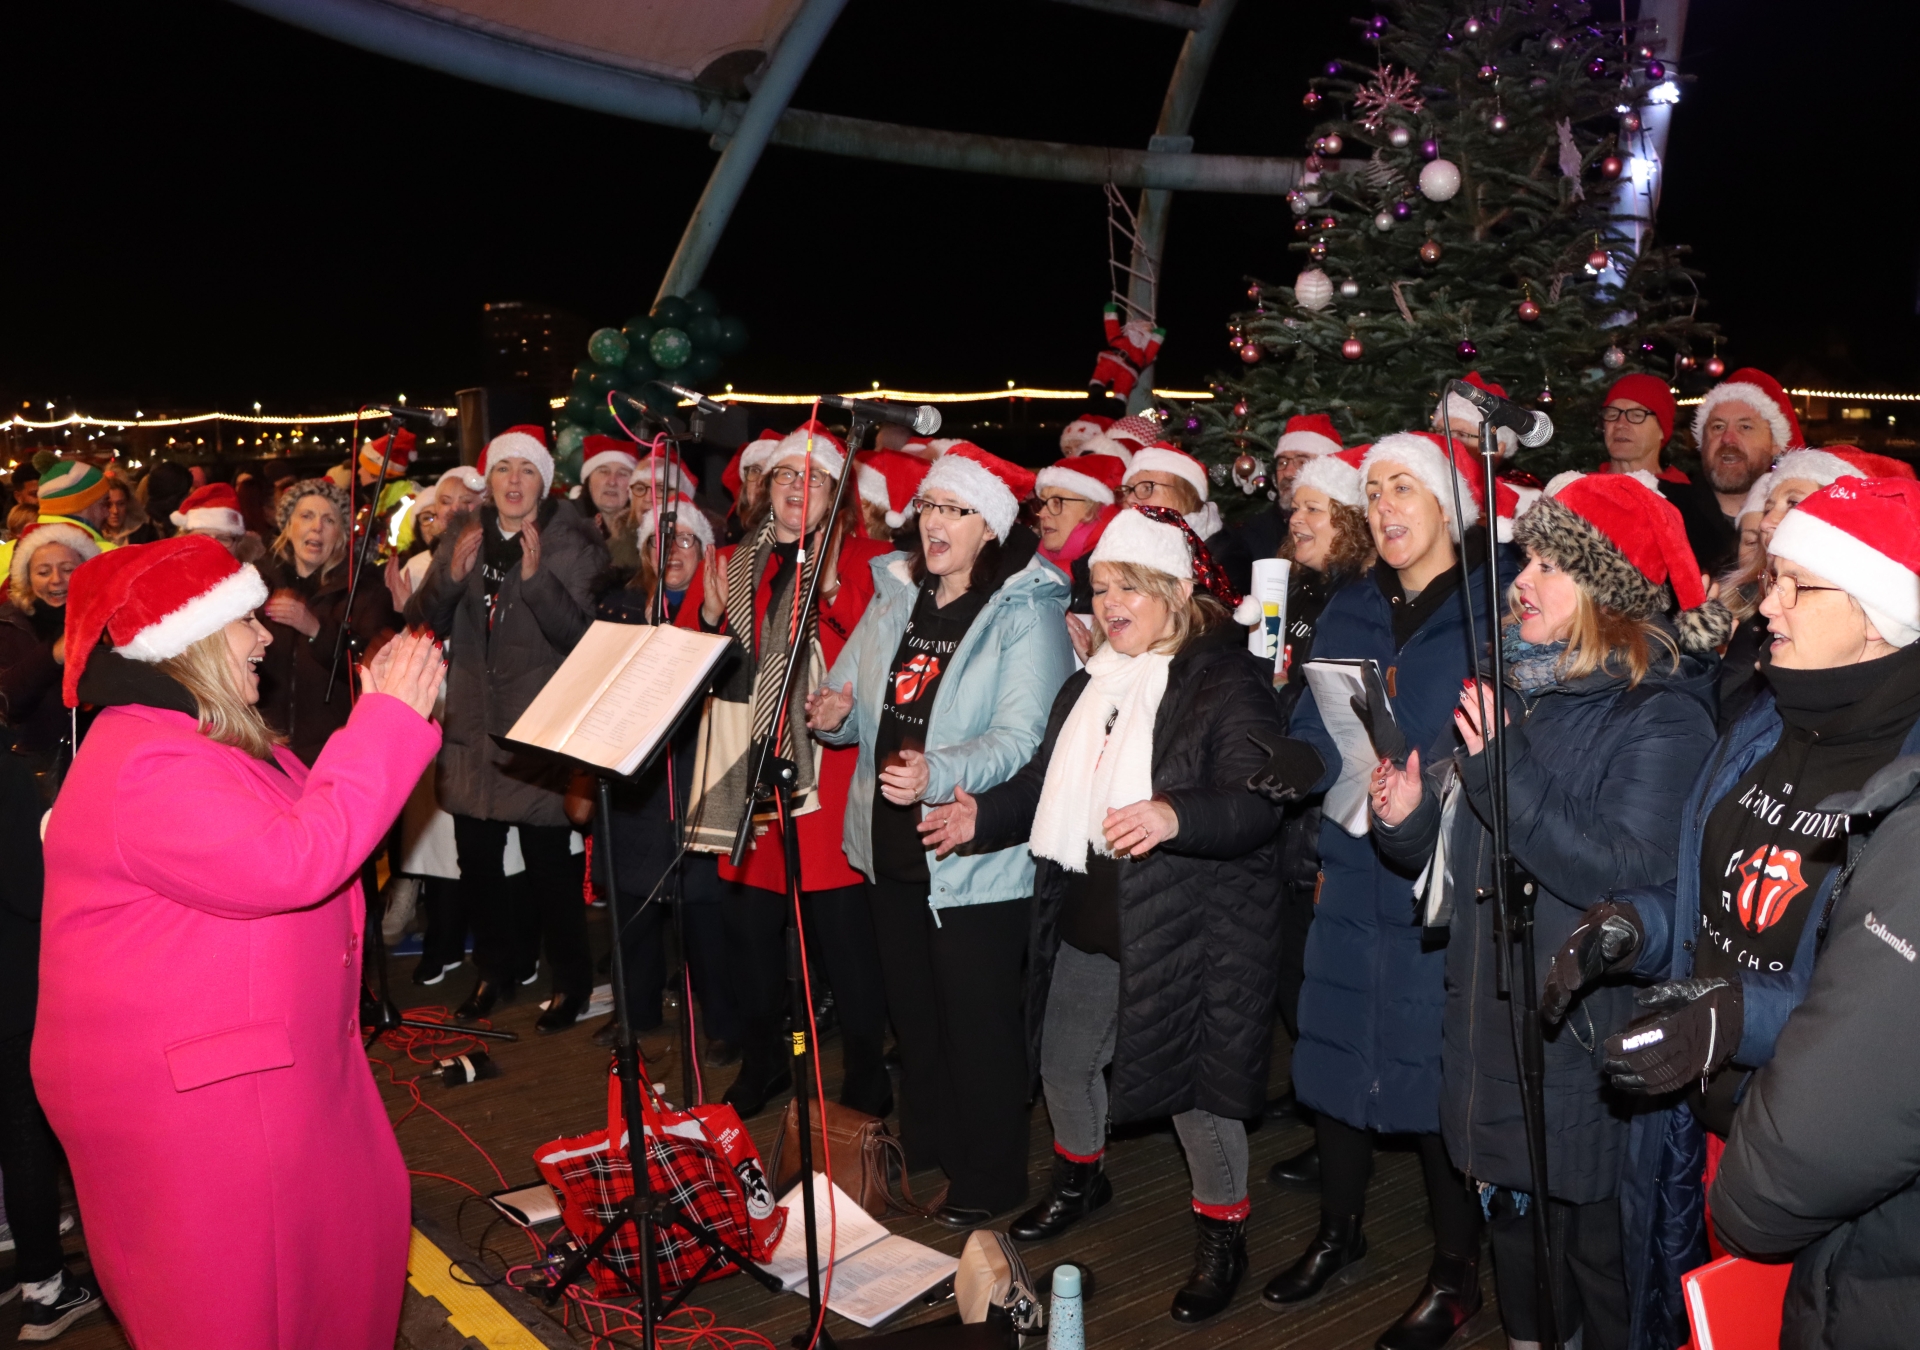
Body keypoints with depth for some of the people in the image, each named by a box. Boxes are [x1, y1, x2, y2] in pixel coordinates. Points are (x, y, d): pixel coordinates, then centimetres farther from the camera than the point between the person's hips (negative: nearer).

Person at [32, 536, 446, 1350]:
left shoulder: (205, 740, 11)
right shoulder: (145, 767, -25)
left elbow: (310, 811, 16)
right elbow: (294, 860, -33)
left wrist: (384, 719, 5)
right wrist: (390, 721, -28)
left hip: (248, 1070, 10)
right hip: (186, 1100, -10)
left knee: (352, 1228, 21)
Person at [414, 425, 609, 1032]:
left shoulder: (571, 546, -4)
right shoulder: (462, 542, 9)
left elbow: (580, 633, -13)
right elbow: (424, 623, 4)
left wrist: (536, 577, -26)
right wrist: (451, 576, -14)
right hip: (473, 725, 5)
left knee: (548, 859, -2)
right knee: (476, 857, 11)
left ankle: (572, 980, 16)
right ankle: (499, 966, 31)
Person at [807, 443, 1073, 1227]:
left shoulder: (1025, 613, -13)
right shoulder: (894, 597, 8)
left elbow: (1022, 738, -23)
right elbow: (853, 693, 13)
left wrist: (940, 773, -38)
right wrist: (834, 714, -10)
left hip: (978, 856, -7)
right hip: (890, 841, 7)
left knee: (979, 1019, 5)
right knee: (911, 1007, 21)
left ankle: (990, 1179, 25)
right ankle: (923, 1145, 41)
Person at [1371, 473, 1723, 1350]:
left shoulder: (1662, 715, -14)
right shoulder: (1514, 681, 9)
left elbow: (1633, 876, -27)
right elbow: (1466, 848, 17)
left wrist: (1507, 775, -28)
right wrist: (1411, 816, -4)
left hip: (1589, 1042, -7)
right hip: (1492, 1014, 7)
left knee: (1597, 1249, 8)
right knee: (1512, 1219, 22)